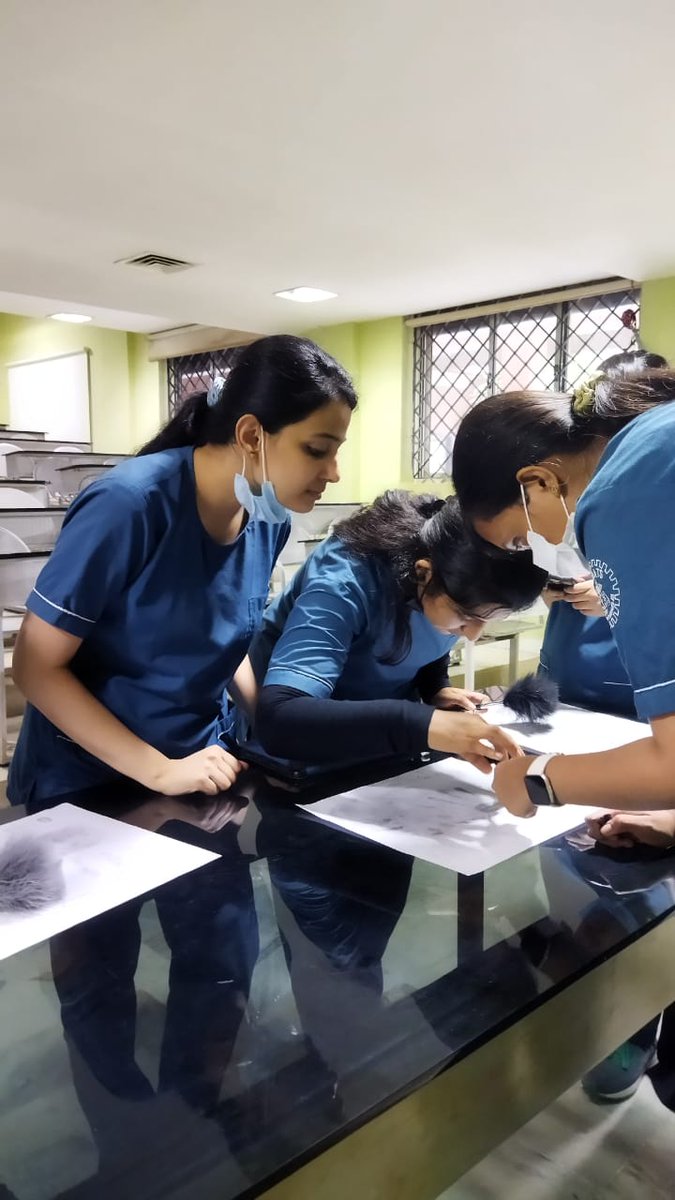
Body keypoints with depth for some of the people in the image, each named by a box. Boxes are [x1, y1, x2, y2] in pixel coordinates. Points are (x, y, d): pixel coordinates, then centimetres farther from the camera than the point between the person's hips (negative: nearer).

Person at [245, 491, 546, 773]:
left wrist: (436, 688, -11)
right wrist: (420, 725, -49)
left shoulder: (459, 576, -14)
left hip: (389, 728, 4)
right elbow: (277, 719, -42)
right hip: (312, 736, -4)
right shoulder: (344, 582, -31)